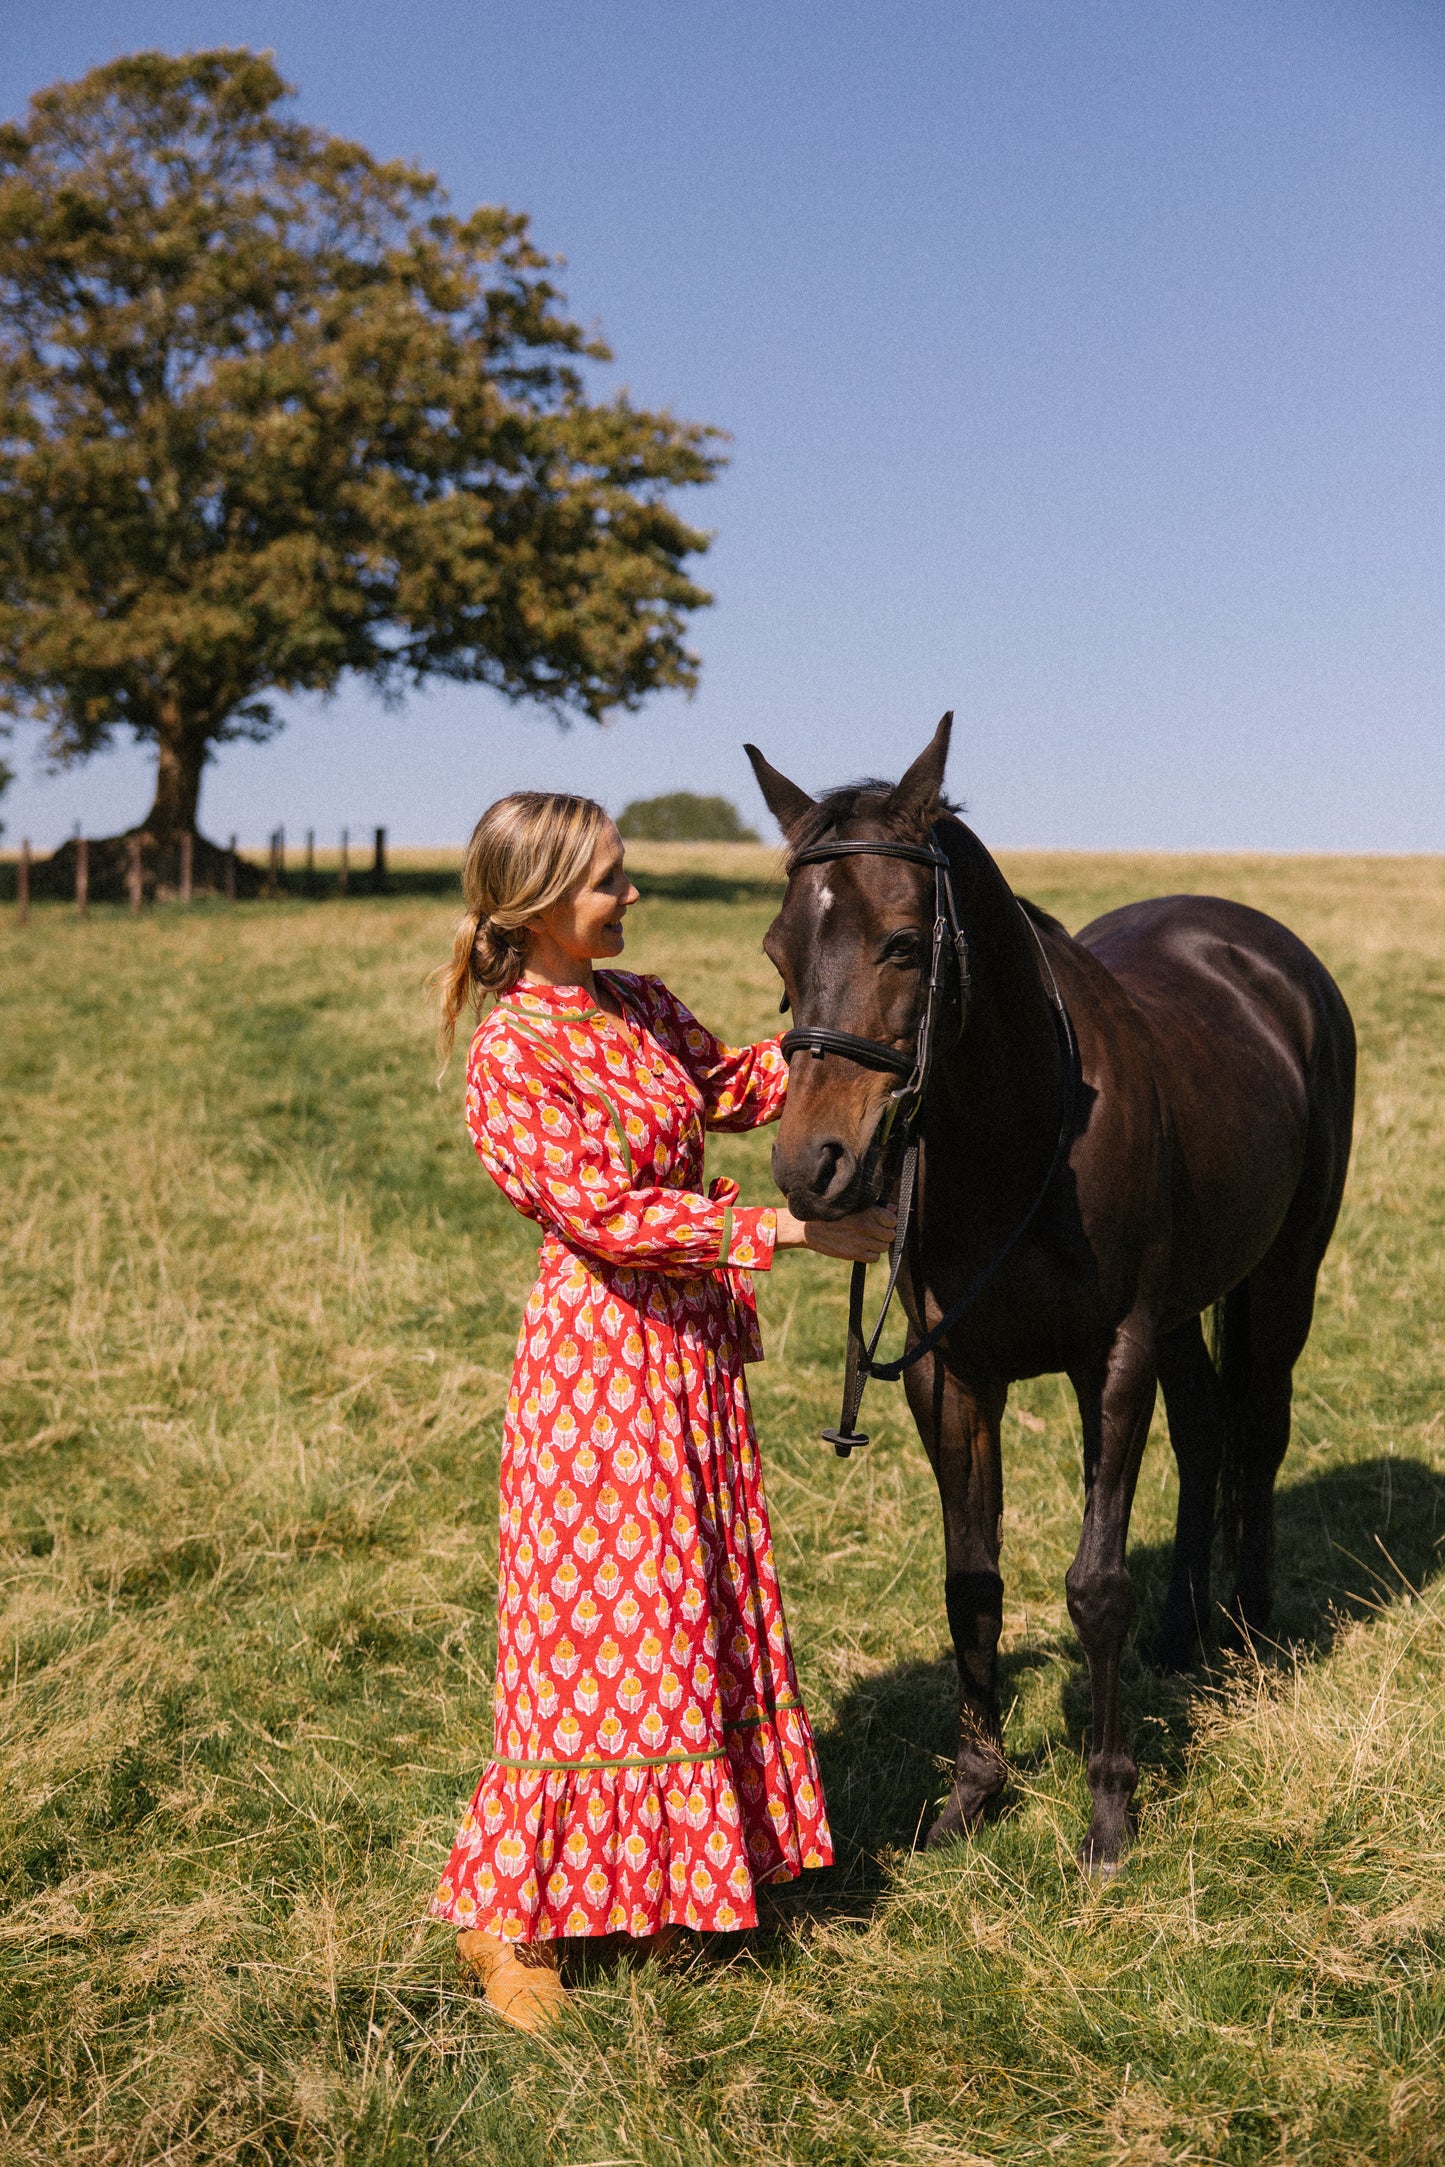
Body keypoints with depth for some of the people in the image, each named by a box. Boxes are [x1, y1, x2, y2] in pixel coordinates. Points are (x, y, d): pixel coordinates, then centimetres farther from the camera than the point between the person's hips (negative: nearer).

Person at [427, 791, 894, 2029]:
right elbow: (604, 1210, -24)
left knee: (697, 1606, 15)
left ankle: (669, 1869, 32)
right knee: (589, 1618, -1)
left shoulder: (638, 1006, 6)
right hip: (603, 1351, -8)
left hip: (696, 1342, 8)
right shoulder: (512, 1056, -18)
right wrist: (783, 1229, -26)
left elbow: (738, 1088, 20)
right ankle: (506, 1914, 15)